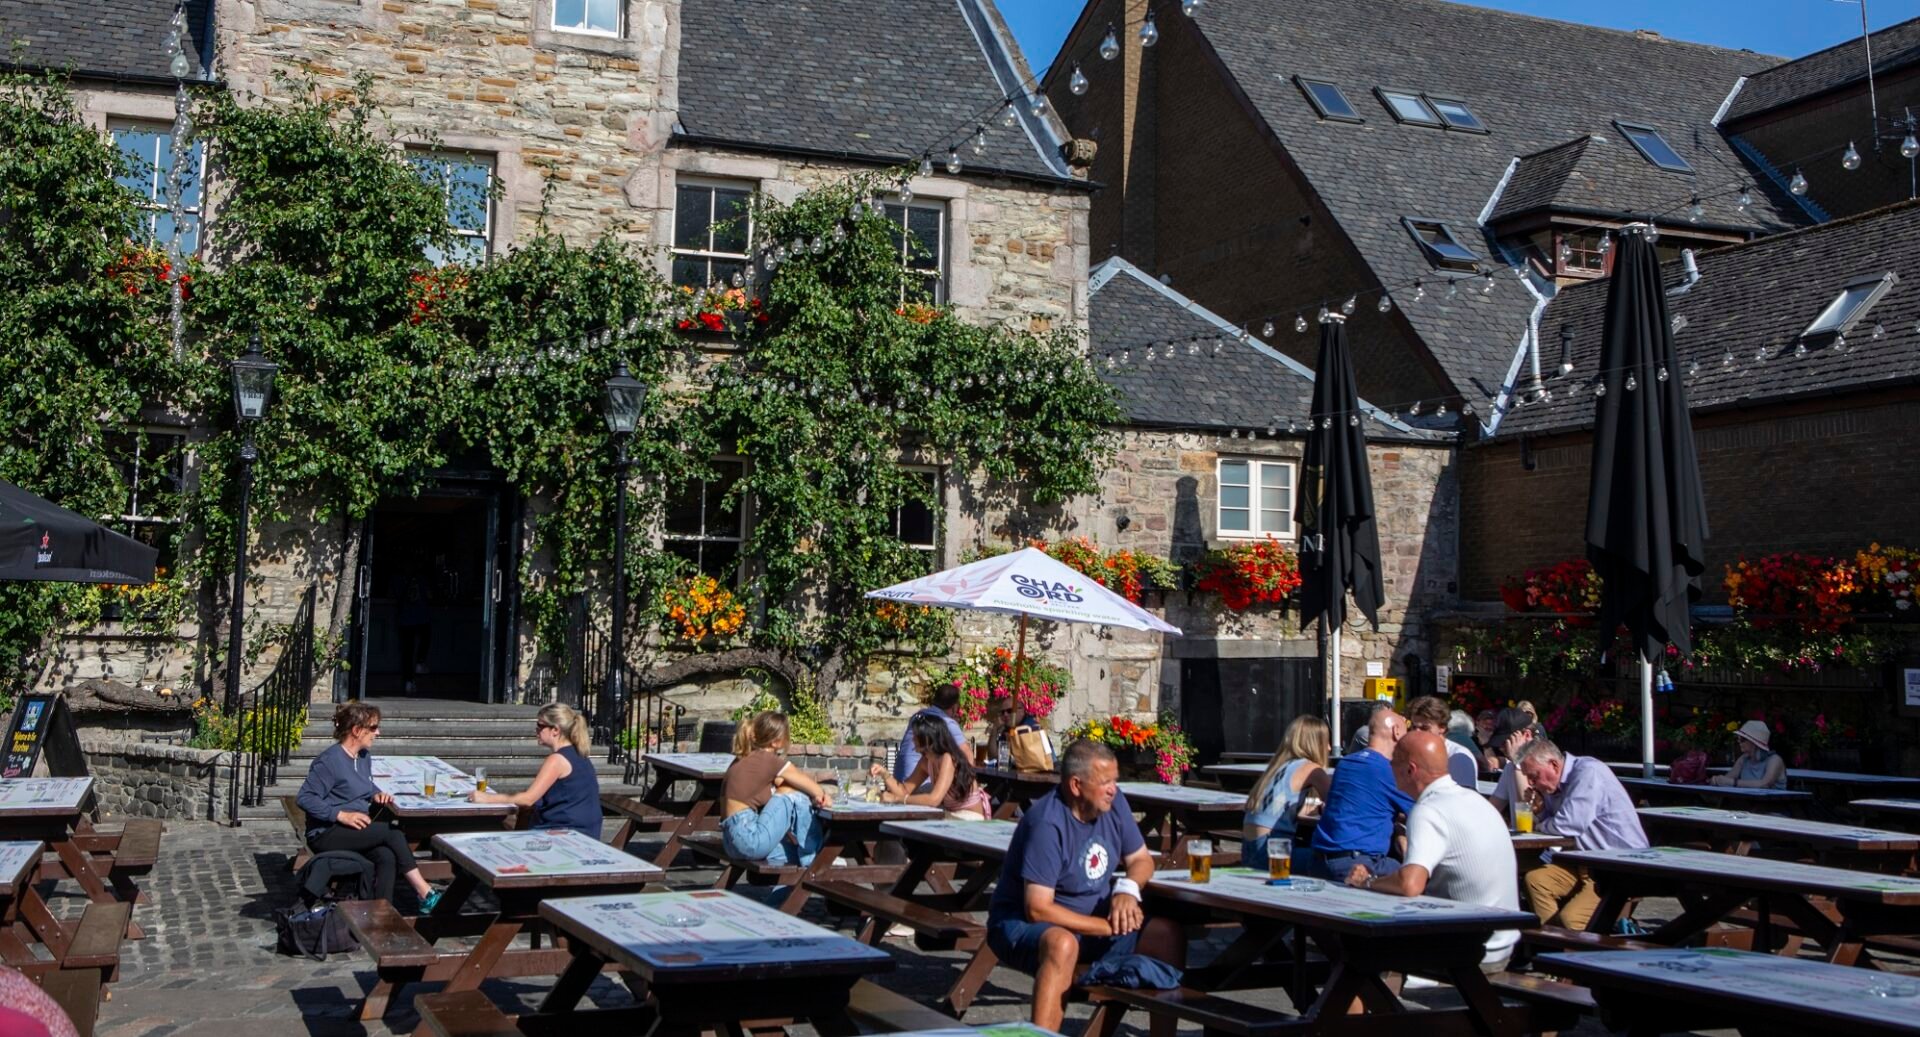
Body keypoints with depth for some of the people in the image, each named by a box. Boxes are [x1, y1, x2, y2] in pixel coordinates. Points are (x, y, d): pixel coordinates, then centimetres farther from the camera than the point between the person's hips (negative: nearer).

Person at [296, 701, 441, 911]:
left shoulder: (364, 756, 11)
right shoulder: (330, 760, -15)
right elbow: (305, 798, -19)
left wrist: (376, 794, 6)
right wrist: (342, 815, -25)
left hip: (357, 831, 7)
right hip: (326, 835, -7)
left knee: (386, 856, -26)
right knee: (392, 832, -24)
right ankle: (425, 894, -20)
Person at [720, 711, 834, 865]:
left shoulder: (742, 760, 14)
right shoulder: (770, 761, -9)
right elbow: (816, 790, -1)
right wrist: (821, 796, 20)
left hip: (734, 840, 9)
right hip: (751, 839, -9)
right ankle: (812, 860, 4)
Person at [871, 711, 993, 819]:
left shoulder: (948, 759, -23)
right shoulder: (926, 761, 2)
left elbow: (934, 799, -32)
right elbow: (905, 791, 4)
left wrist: (895, 798, -27)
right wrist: (885, 774, -11)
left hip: (971, 819, -8)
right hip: (952, 815, 8)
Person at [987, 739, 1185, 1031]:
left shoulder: (1111, 801, -3)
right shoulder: (1047, 824, -26)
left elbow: (1141, 859, 10)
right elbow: (1038, 909, -27)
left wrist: (1127, 888, -14)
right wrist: (1107, 926, -22)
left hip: (1093, 921, 8)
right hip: (1023, 924, -7)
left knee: (1169, 936, -8)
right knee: (1063, 944, -40)